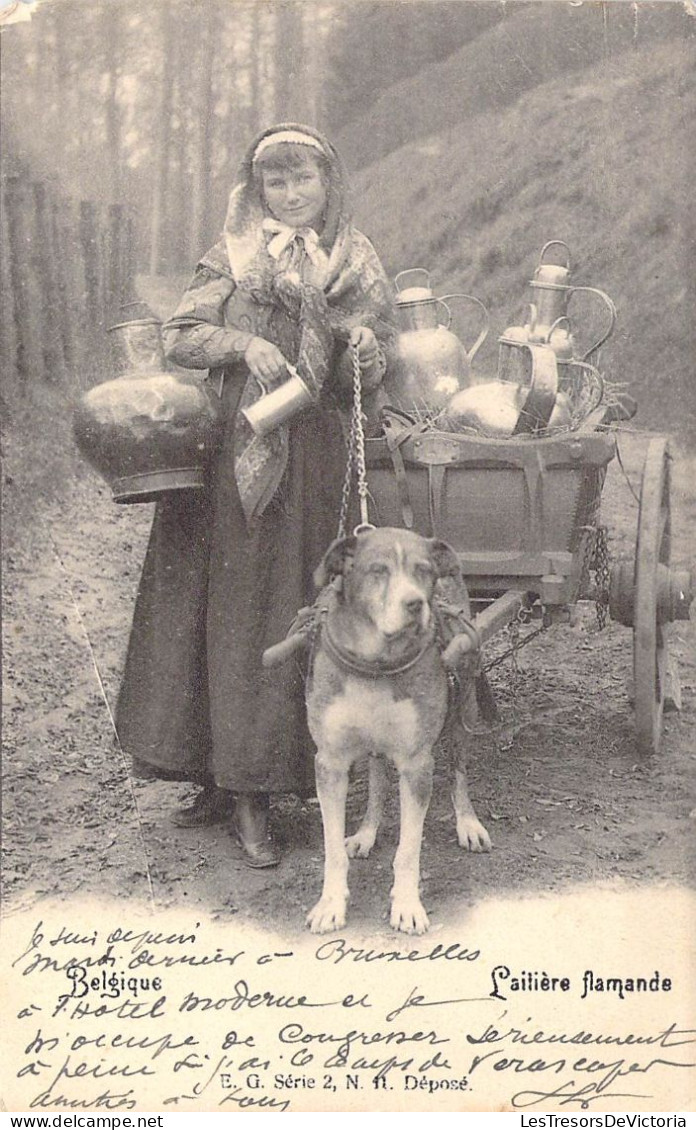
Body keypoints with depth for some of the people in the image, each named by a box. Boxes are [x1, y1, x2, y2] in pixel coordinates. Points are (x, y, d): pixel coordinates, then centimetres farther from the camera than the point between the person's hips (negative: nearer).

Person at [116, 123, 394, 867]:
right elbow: (179, 337, 3)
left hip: (308, 463, 0)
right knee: (218, 607, 0)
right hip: (227, 452, 0)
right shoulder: (233, 256, 9)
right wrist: (243, 343, -13)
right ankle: (223, 780, 12)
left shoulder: (358, 267, 12)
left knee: (277, 612, -2)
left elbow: (361, 385, 11)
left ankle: (251, 791, 4)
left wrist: (364, 351, -11)